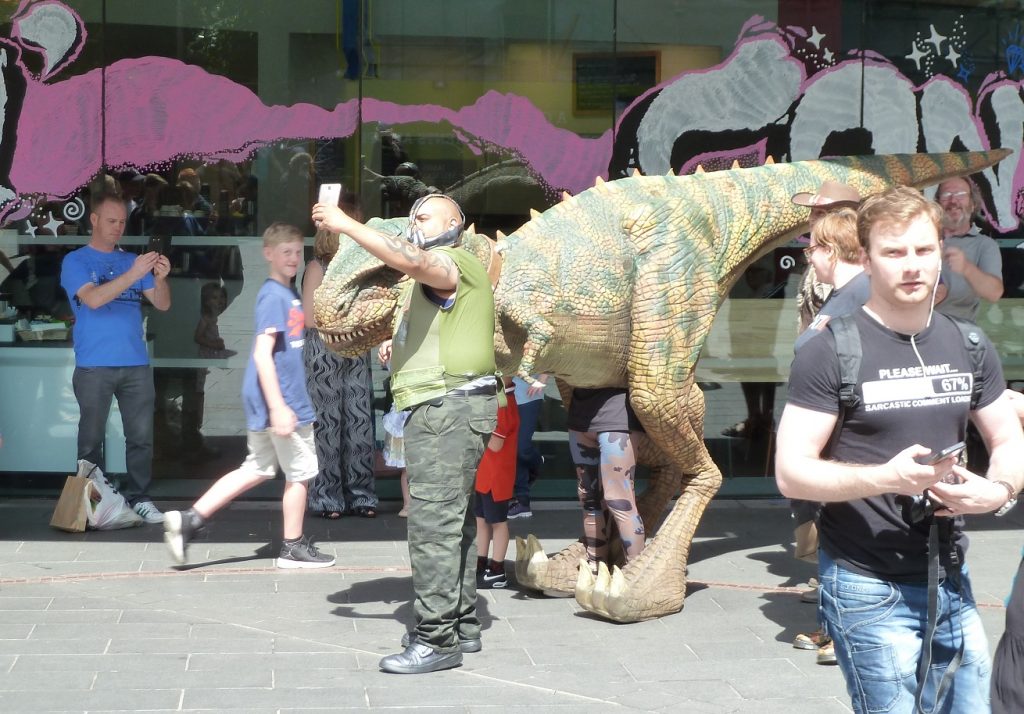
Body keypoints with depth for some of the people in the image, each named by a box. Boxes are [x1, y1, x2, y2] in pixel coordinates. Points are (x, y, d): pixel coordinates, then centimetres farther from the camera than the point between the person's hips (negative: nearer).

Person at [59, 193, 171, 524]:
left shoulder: (132, 261, 14)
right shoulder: (76, 261, 3)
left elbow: (162, 304, 7)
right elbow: (93, 299, -15)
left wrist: (160, 278, -14)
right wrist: (132, 275, -24)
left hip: (136, 364, 4)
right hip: (94, 366, -3)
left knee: (141, 436, 1)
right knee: (91, 438, 0)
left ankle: (139, 497, 7)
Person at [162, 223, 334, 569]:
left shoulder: (289, 294, 13)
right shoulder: (273, 296, -16)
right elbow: (262, 354, -22)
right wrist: (279, 408, -25)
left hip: (265, 401, 9)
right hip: (279, 400, -9)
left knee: (257, 469, 15)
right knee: (300, 471, 4)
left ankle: (190, 519, 13)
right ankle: (294, 548, 18)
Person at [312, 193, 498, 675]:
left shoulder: (452, 264, -8)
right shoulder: (433, 274, 27)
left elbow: (409, 260, -29)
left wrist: (346, 225, -24)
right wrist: (399, 344, 14)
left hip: (451, 408, -11)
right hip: (437, 410, 11)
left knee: (434, 522, -14)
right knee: (450, 521, 15)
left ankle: (436, 639, -14)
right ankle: (462, 624, 23)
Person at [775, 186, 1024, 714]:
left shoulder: (970, 347, 6)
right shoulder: (831, 353, -10)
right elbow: (791, 473, -13)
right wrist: (886, 478, -28)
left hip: (952, 583, 6)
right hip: (870, 590, -5)